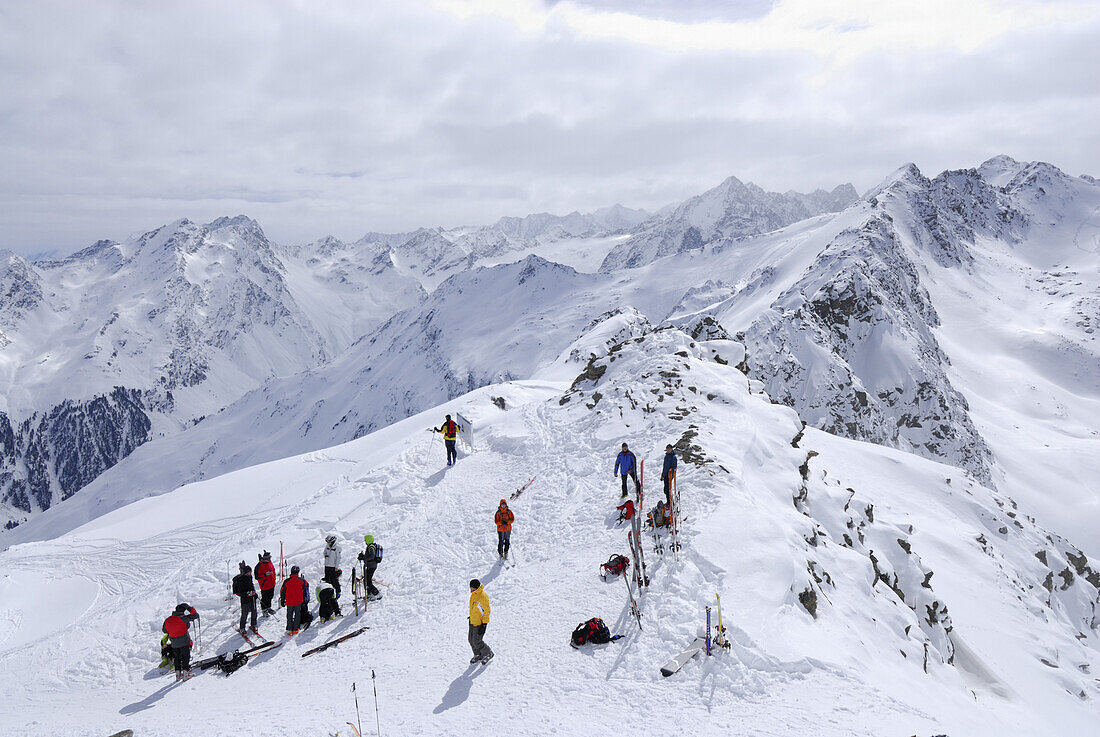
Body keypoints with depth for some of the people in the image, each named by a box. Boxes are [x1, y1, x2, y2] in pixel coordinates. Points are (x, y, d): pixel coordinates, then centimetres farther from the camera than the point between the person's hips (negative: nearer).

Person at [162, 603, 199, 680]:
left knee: (177, 658, 17)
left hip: (174, 644, 5)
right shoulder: (182, 618, -16)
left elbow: (164, 630, 17)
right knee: (185, 657, 2)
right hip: (184, 641, -5)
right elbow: (195, 616, -15)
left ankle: (178, 674, 20)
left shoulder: (168, 620, 3)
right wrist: (190, 608, -6)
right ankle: (185, 673, -4)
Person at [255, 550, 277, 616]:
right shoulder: (259, 566, -20)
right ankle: (264, 610, 22)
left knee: (270, 596, 19)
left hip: (271, 584, 7)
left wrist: (274, 579, 15)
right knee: (264, 598, 6)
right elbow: (257, 577, -19)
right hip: (264, 585, -7)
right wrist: (265, 575, -29)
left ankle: (268, 608, 37)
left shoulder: (270, 563, 1)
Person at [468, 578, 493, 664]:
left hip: (479, 624, -8)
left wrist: (483, 625, -19)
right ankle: (478, 655, 34)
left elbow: (487, 611, -20)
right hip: (472, 622, 8)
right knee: (471, 640, 15)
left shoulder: (483, 597, -26)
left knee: (477, 642, -1)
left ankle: (488, 654, 21)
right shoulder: (473, 594, 0)